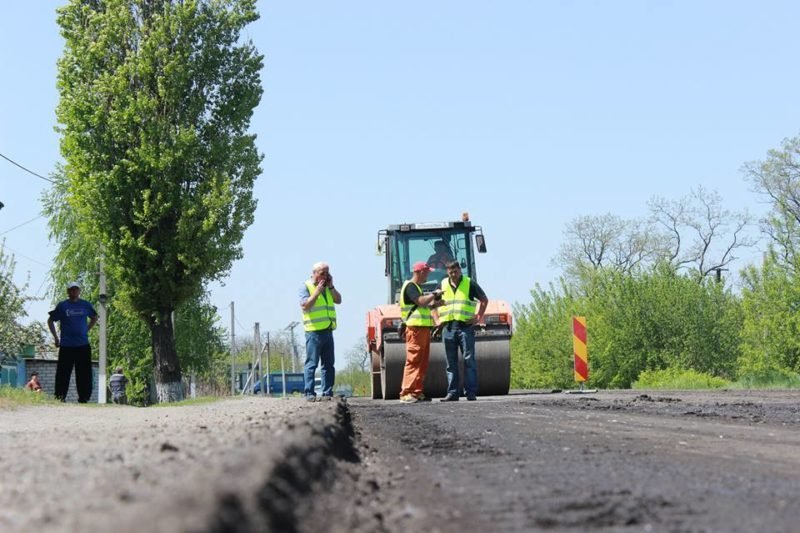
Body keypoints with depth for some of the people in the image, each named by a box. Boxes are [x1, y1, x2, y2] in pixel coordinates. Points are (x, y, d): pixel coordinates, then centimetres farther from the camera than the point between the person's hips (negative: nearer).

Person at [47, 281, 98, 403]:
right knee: (63, 373, -2)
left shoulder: (85, 305, 7)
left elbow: (94, 318, 24)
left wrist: (86, 330, 12)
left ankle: (83, 397, 7)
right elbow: (50, 320, 10)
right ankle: (60, 397, 4)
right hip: (66, 345, -2)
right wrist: (56, 337, 4)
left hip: (83, 345, 2)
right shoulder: (62, 306, 2)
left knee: (84, 373, 2)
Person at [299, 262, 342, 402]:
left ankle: (327, 393, 10)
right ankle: (309, 393, -8)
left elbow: (338, 300, 11)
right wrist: (317, 292, -15)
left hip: (328, 331, 7)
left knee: (328, 364, 7)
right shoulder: (306, 287, -3)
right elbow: (305, 306, -14)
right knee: (311, 364, -8)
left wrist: (331, 287, 1)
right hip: (314, 331, -7)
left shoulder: (327, 287, 17)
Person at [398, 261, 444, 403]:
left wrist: (435, 303, 15)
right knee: (413, 361, -12)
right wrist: (434, 294, -10)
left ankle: (417, 392, 11)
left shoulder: (416, 287, 23)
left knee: (422, 363, 9)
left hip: (424, 328, 10)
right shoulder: (410, 286, -9)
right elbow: (421, 301, -23)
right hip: (415, 328, -10)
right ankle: (406, 393, -14)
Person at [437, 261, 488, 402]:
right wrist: (438, 319, 11)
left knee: (469, 360, -4)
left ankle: (471, 392, -4)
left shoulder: (470, 283, 3)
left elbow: (484, 300, 11)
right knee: (451, 362, 5)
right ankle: (452, 393, 9)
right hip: (448, 328, 3)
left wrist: (478, 317, 2)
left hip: (465, 326, -3)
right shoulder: (443, 285, 11)